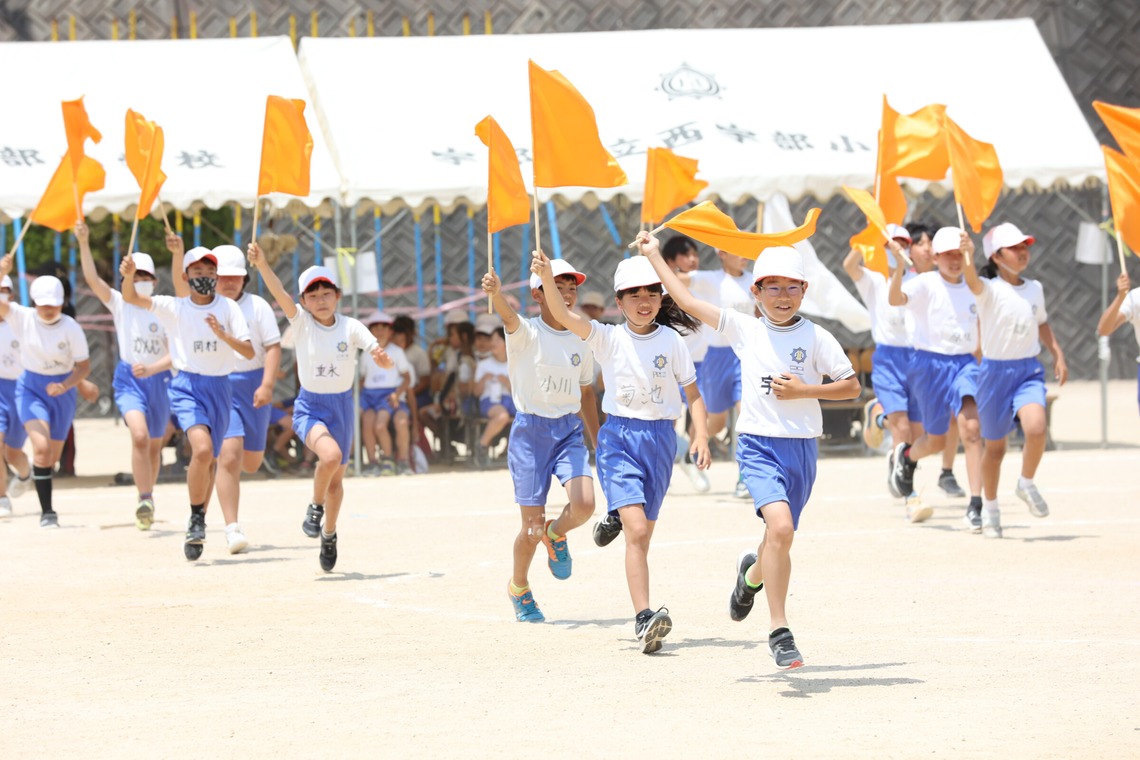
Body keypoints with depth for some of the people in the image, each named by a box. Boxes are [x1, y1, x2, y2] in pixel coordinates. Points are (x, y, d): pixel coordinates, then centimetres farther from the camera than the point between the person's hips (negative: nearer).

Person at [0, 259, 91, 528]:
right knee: (41, 447, -21)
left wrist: (64, 386, -23)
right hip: (31, 388, -1)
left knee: (52, 457, 9)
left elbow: (84, 366, -6)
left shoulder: (71, 328, -13)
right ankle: (47, 511, -16)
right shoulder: (22, 317, -11)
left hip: (62, 390, 1)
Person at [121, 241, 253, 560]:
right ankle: (196, 520, -8)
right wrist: (129, 276, -29)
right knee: (202, 449, -24)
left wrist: (222, 334, -20)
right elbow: (131, 298, -8)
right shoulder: (174, 307, 0)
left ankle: (198, 524, 33)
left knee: (210, 460, 12)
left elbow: (249, 352, -4)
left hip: (221, 387, 3)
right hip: (187, 386, -3)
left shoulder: (228, 308, 1)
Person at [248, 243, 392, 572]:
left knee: (336, 478, 12)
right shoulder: (301, 321, -9)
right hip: (309, 406, -2)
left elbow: (386, 362, -14)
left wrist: (382, 357, -38)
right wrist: (261, 265, -43)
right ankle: (315, 507, -3)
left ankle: (329, 534, 38)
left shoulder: (351, 327, -8)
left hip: (342, 406, 2)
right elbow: (279, 293, -27)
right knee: (330, 455, -30)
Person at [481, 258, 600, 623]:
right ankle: (518, 587, 28)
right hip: (531, 429, -3)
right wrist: (495, 292, -55)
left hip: (570, 430, 3)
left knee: (584, 504, -21)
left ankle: (556, 534, 16)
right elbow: (509, 316, -32)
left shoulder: (581, 340, 7)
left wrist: (597, 444, 22)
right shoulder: (526, 333, -8)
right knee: (532, 526, -1)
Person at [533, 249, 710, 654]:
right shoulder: (609, 338, -2)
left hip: (660, 438, 3)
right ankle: (644, 618, -22)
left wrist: (701, 434, -6)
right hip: (619, 436, -2)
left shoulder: (671, 341, 2)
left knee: (642, 534, 10)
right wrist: (547, 278, -32)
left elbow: (692, 392, 8)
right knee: (637, 531, -17)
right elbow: (564, 316, -15)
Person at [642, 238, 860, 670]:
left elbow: (852, 386, 2)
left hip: (801, 448, 2)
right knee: (780, 526, -23)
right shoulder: (743, 329, 4)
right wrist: (653, 256, 12)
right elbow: (688, 301, 9)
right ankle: (778, 631, -18)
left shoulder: (816, 338, 0)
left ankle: (753, 574, 51)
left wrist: (803, 391, -10)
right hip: (758, 444, -1)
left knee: (780, 536, 12)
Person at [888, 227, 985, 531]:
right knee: (937, 440, 7)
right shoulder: (926, 284, -7)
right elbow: (895, 299, -27)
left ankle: (975, 506, -19)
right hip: (931, 363, -3)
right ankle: (906, 454, 46)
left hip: (965, 363, 3)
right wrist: (900, 267, -43)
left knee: (971, 428, -19)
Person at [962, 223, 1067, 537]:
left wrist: (1058, 354, 15)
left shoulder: (1035, 289, 7)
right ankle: (990, 508, 28)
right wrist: (967, 257, -51)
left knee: (1036, 429, -23)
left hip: (1029, 371, 3)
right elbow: (972, 281, -32)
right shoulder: (990, 289, -9)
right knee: (995, 446, 8)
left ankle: (1026, 485, 4)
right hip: (995, 371, -3)